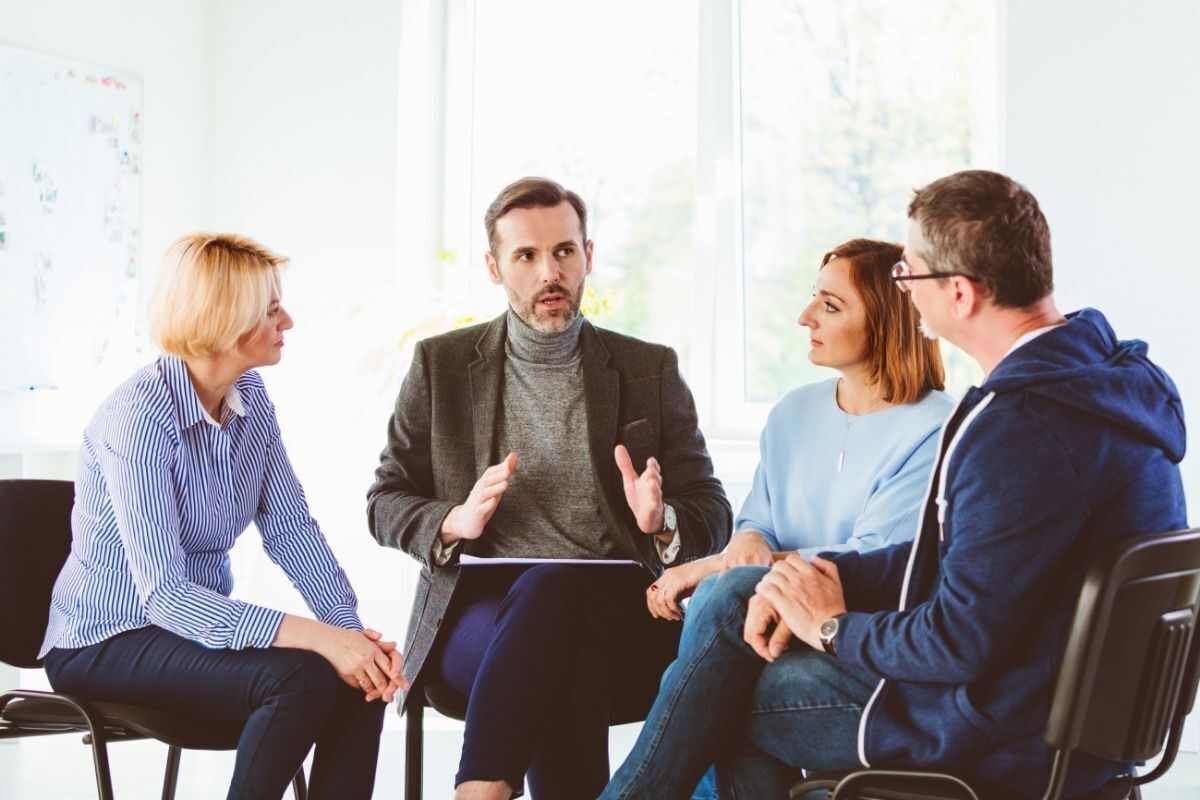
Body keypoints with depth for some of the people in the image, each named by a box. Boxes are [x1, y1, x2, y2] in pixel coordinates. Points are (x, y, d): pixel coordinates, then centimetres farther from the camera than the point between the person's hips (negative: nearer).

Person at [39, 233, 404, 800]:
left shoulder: (250, 395, 0)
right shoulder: (140, 414, -23)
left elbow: (291, 529, -1)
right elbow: (164, 595, -28)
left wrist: (352, 628, -18)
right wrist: (313, 636, -35)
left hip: (200, 620, 7)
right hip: (106, 643, -7)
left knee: (360, 677, -16)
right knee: (299, 676, -28)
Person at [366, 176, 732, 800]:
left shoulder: (651, 371, 14)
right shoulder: (440, 365, 14)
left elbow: (713, 515, 13)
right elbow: (385, 503, 15)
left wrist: (662, 522, -12)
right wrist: (456, 521, -8)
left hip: (619, 619, 0)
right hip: (478, 613, 0)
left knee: (551, 587, -37)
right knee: (567, 663, -36)